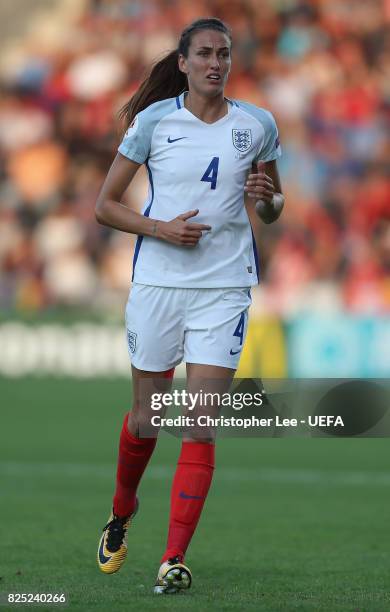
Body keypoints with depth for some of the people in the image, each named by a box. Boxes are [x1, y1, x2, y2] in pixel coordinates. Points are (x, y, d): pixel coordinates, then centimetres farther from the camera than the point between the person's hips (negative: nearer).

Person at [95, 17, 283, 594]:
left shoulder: (257, 125, 4)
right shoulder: (153, 121, -1)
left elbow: (273, 209, 16)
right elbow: (105, 205, 3)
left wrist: (267, 198, -8)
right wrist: (160, 228, -13)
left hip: (225, 286, 0)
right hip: (157, 281, 0)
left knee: (200, 424, -9)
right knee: (144, 419, 9)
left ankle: (175, 558, -8)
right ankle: (121, 514, 38)